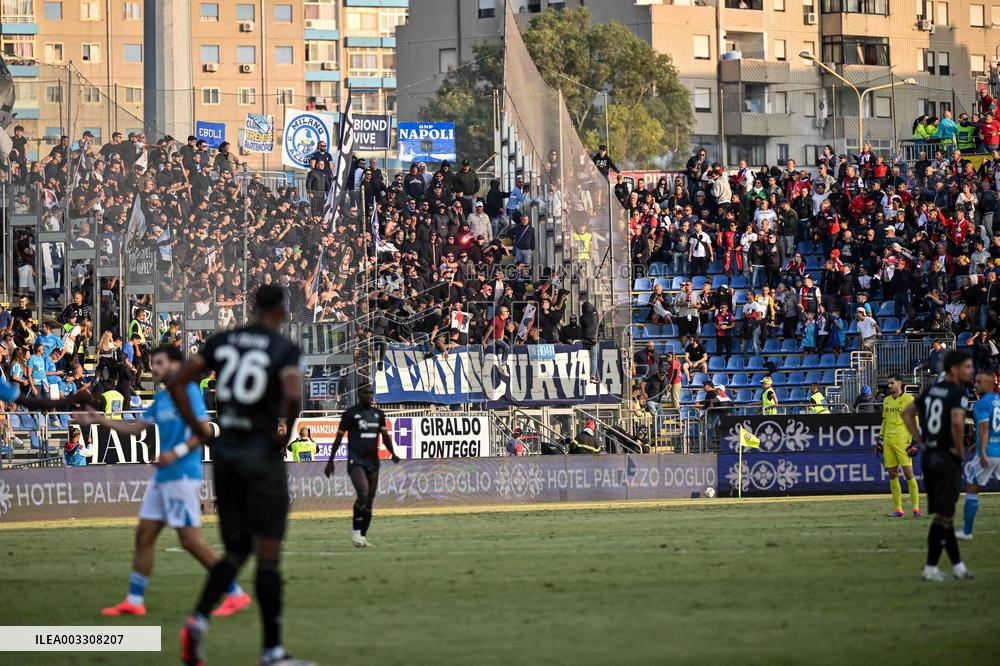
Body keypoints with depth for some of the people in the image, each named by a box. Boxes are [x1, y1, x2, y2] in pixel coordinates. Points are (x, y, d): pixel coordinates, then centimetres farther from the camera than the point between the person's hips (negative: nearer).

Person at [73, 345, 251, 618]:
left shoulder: (188, 392, -9)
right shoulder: (161, 398, 17)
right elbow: (137, 427, 20)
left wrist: (177, 453, -23)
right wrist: (100, 421, 14)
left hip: (182, 475, -9)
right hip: (162, 477, 9)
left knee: (191, 539, -10)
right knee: (144, 534, 7)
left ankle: (236, 594, -4)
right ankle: (134, 601, 12)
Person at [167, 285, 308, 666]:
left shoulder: (222, 341, 8)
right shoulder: (285, 349, -7)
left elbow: (176, 383, 3)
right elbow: (293, 395, -25)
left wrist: (199, 431, 7)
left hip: (224, 450, 5)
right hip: (263, 455, -5)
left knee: (235, 550, 15)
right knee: (268, 555, 1)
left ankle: (199, 619, -9)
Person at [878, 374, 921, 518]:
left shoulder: (908, 399, -2)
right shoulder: (886, 401, 16)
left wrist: (914, 442, -10)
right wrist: (880, 440, 17)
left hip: (903, 441, -6)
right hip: (888, 441, 6)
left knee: (908, 473, -10)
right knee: (892, 475, 4)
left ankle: (916, 507, -7)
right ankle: (898, 509, 7)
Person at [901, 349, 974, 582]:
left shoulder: (932, 389, 11)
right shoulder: (957, 393, -14)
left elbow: (907, 412, 19)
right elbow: (957, 421, -31)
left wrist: (920, 441, 16)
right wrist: (960, 450, -16)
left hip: (928, 456, 8)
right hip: (947, 458, -8)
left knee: (943, 513, 14)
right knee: (943, 515, -2)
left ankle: (957, 564, 21)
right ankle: (931, 567, -2)